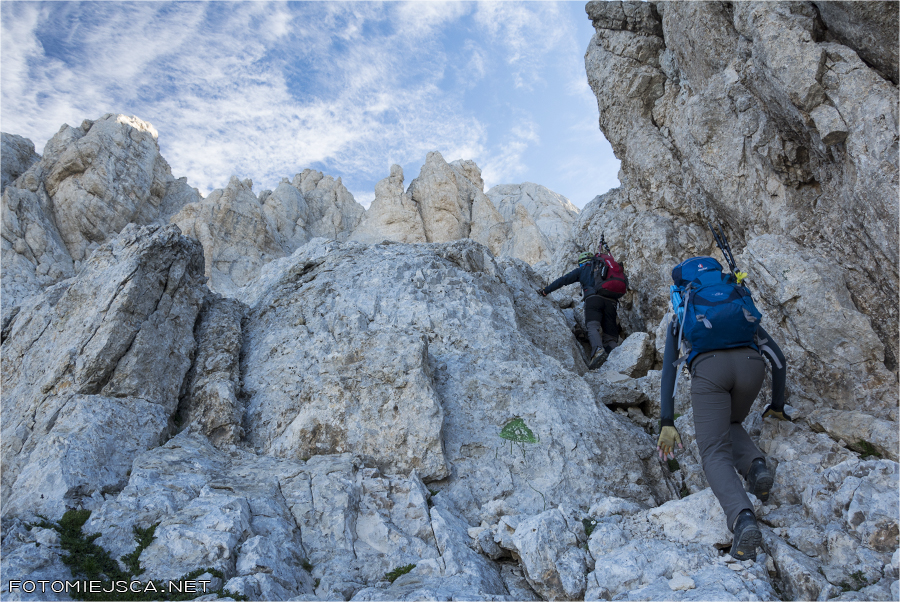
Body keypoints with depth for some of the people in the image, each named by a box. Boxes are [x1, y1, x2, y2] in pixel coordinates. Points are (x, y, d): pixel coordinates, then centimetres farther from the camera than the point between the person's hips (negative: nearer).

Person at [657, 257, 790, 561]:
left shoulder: (679, 321, 31)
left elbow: (669, 370, 17)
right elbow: (777, 357, 31)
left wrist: (667, 425, 11)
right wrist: (776, 406, 42)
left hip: (708, 369, -3)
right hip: (750, 365, 3)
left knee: (715, 453, -3)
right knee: (728, 425, 30)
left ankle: (743, 518, -31)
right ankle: (755, 463, -2)